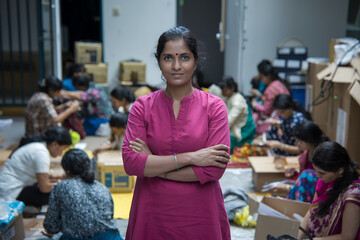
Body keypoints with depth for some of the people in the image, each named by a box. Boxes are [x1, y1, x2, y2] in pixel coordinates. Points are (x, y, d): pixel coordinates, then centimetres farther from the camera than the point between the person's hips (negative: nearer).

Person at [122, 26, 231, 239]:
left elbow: (215, 169, -15)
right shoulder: (142, 106, -2)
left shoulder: (214, 106, -6)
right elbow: (130, 162, -12)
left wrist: (153, 165, -13)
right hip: (153, 214, 1)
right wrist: (188, 158, -18)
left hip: (199, 215, -1)